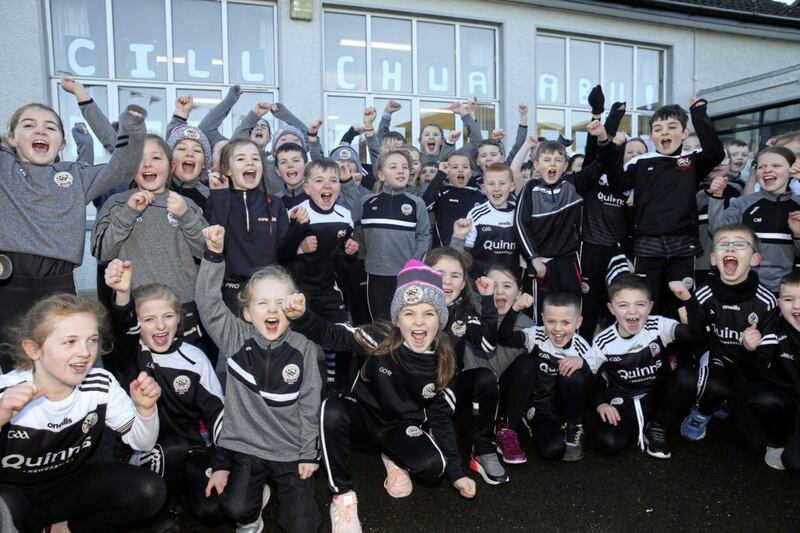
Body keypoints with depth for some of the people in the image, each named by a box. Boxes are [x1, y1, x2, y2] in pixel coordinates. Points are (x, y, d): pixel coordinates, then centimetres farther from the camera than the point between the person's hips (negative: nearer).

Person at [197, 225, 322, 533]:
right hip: (246, 448, 0)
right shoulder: (235, 338, -7)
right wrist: (214, 254, -31)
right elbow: (208, 302, -20)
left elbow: (310, 404, -3)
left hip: (291, 452, 0)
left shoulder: (304, 349, -8)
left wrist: (309, 453, -2)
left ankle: (284, 486, 31)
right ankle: (258, 493, 16)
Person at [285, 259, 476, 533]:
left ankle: (394, 459, 10)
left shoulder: (442, 363, -13)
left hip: (402, 427, 2)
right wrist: (301, 316, -50)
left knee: (433, 466, -27)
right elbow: (330, 335, -27)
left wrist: (456, 472, -2)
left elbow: (441, 417, -3)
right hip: (362, 415, -1)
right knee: (332, 411, -35)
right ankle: (343, 498, -18)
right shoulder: (379, 339, -22)